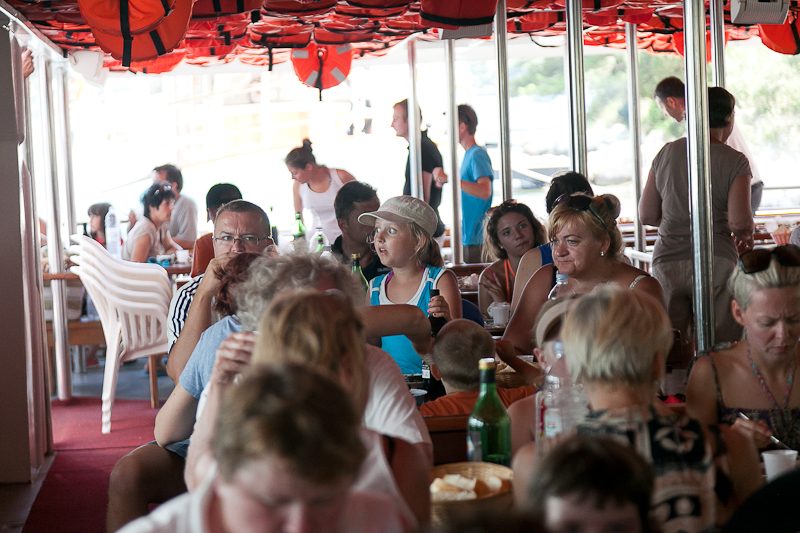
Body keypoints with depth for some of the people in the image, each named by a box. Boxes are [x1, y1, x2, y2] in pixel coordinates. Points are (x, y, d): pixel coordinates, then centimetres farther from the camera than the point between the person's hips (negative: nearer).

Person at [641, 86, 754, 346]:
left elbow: (646, 215, 8)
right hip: (716, 262, -4)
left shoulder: (667, 152, 6)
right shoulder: (735, 162, -6)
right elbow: (740, 222, -15)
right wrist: (747, 236, 8)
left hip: (667, 261, 4)